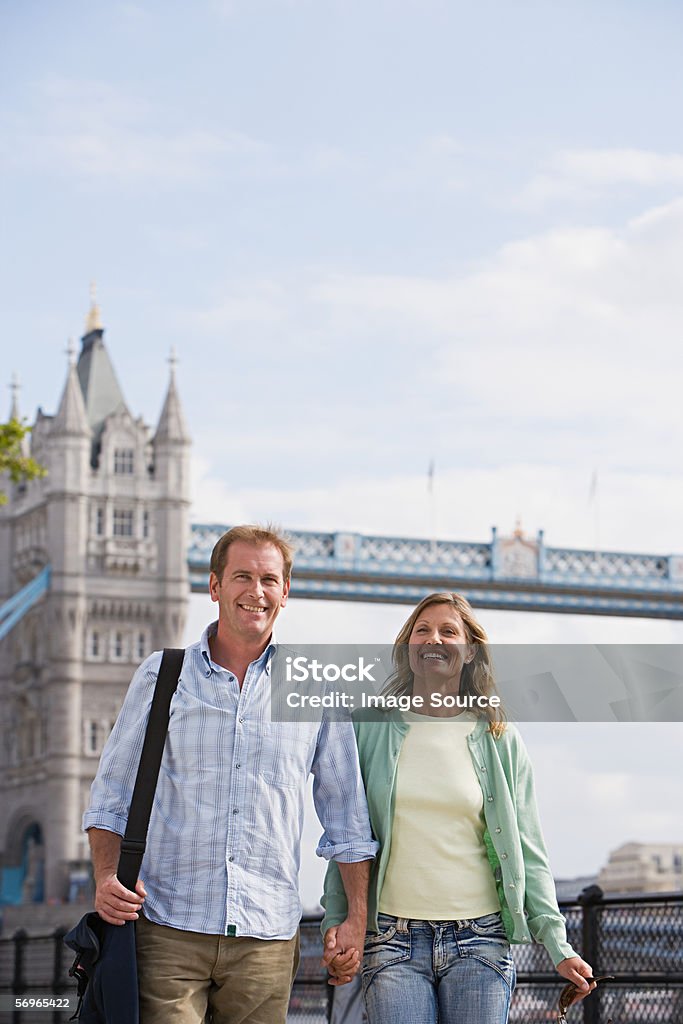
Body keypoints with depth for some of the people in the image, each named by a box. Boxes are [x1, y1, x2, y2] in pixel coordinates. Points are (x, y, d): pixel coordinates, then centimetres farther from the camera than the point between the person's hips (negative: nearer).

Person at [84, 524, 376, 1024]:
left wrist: (357, 917, 6)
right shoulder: (161, 675, 8)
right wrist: (106, 877, -6)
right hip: (168, 928, -1)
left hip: (266, 938, 1)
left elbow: (346, 814, 13)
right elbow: (112, 792, 10)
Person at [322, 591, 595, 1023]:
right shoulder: (370, 728, 7)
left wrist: (558, 944, 0)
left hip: (480, 942, 1)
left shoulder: (500, 740, 8)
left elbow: (527, 851, 7)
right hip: (394, 941, 0)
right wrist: (335, 919, -2)